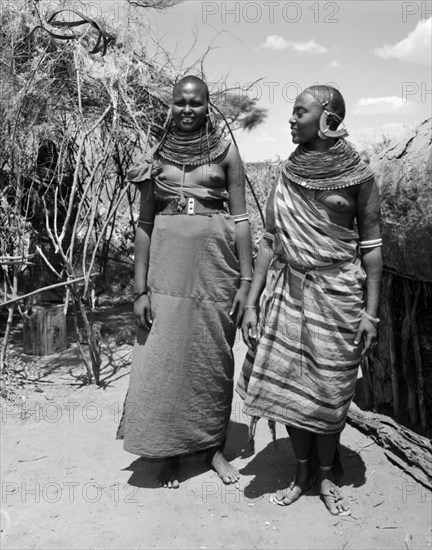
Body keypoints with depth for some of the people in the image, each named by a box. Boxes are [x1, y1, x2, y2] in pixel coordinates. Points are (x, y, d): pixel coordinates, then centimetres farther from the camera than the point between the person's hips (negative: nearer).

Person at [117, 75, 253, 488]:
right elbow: (144, 224, 4)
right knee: (164, 359, 5)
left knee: (214, 360, 9)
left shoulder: (226, 152, 4)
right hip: (168, 265, 1)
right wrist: (140, 288, -1)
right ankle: (168, 452, 23)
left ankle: (214, 446, 27)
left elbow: (240, 219, 2)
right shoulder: (157, 157, 6)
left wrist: (246, 280, -4)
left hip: (215, 267, -1)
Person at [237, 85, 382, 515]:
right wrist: (251, 303, 1)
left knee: (329, 391, 6)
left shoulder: (358, 175, -4)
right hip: (287, 291, 3)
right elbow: (269, 240, 4)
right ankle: (301, 472, 26)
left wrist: (370, 311, -5)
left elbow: (370, 246, -2)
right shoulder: (287, 174, 4)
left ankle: (326, 475, 28)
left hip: (337, 295, -3)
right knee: (288, 386, 6)